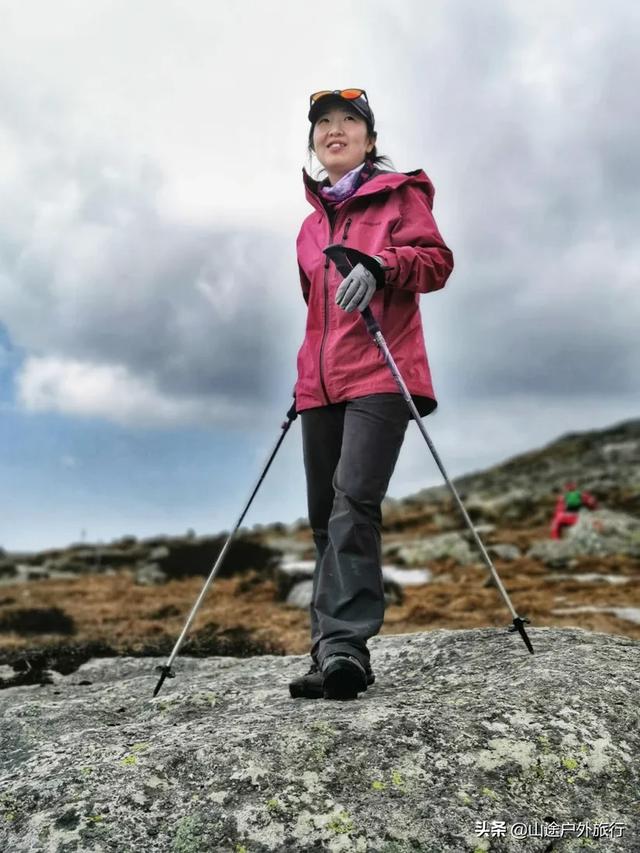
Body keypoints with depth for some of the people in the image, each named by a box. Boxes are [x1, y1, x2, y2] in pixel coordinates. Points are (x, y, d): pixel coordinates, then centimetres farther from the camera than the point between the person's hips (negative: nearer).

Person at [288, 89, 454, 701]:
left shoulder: (399, 194, 10)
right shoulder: (311, 225, 25)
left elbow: (437, 260, -3)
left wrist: (378, 265, -22)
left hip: (380, 374, -6)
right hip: (320, 383, 6)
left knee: (353, 500, -22)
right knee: (325, 514, 3)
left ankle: (343, 646, -23)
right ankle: (336, 653, 9)